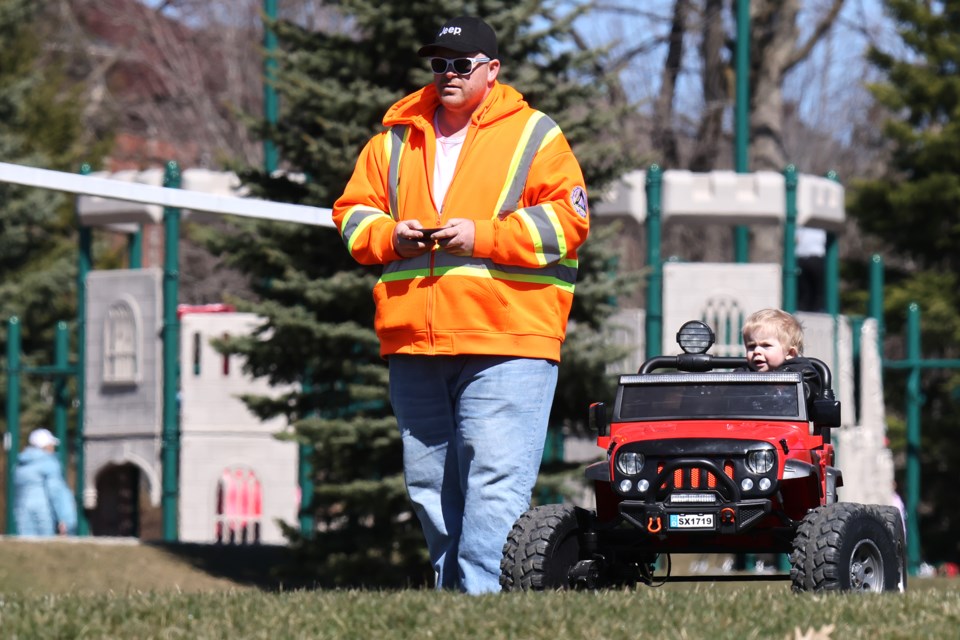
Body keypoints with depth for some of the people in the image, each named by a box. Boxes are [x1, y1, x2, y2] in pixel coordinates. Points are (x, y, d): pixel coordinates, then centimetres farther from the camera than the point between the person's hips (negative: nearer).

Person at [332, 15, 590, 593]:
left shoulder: (533, 136, 4)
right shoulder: (395, 140, 17)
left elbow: (568, 220, -5)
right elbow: (352, 213, 18)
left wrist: (482, 236, -13)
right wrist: (390, 236, -4)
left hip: (506, 341, -5)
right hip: (414, 347, 5)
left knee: (495, 480, -14)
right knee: (429, 482, 9)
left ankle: (484, 595, -18)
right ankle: (450, 588, 19)